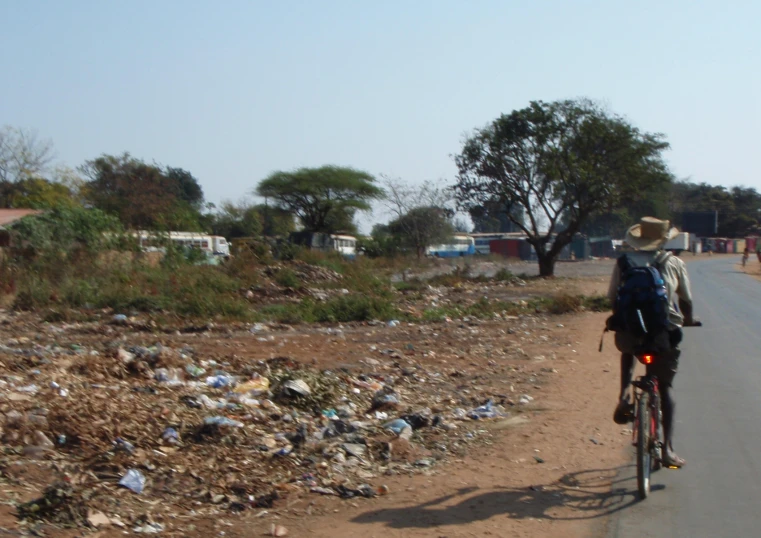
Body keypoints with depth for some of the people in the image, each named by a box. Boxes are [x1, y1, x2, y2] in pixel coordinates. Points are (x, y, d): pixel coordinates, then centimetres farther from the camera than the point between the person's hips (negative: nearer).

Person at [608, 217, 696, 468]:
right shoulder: (674, 263, 6)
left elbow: (613, 298, 8)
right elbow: (686, 300, 15)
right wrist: (688, 320, 36)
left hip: (630, 332, 1)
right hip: (665, 332, 0)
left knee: (627, 353, 36)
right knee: (665, 387, 14)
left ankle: (624, 395, 11)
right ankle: (668, 448, 7)